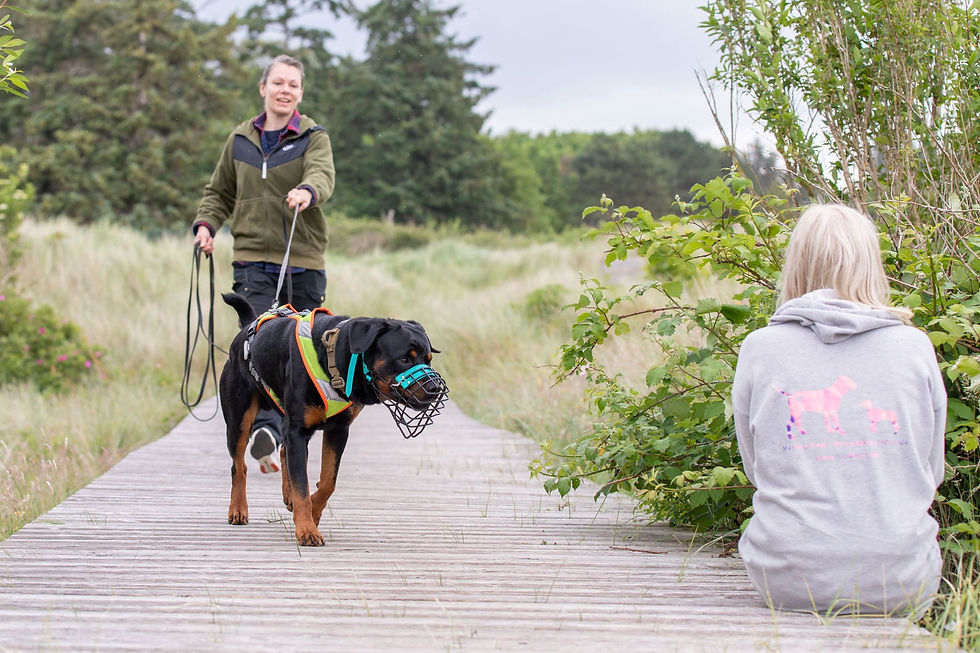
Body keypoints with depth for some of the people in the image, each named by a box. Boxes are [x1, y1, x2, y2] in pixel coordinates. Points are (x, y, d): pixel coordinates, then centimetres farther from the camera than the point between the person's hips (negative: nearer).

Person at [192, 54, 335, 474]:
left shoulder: (313, 138, 4)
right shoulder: (240, 140, 12)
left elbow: (323, 174, -18)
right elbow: (220, 192, 24)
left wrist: (308, 191, -42)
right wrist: (206, 224, 4)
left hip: (304, 263, -1)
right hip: (253, 259, 1)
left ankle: (292, 435, 20)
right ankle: (264, 431, -28)